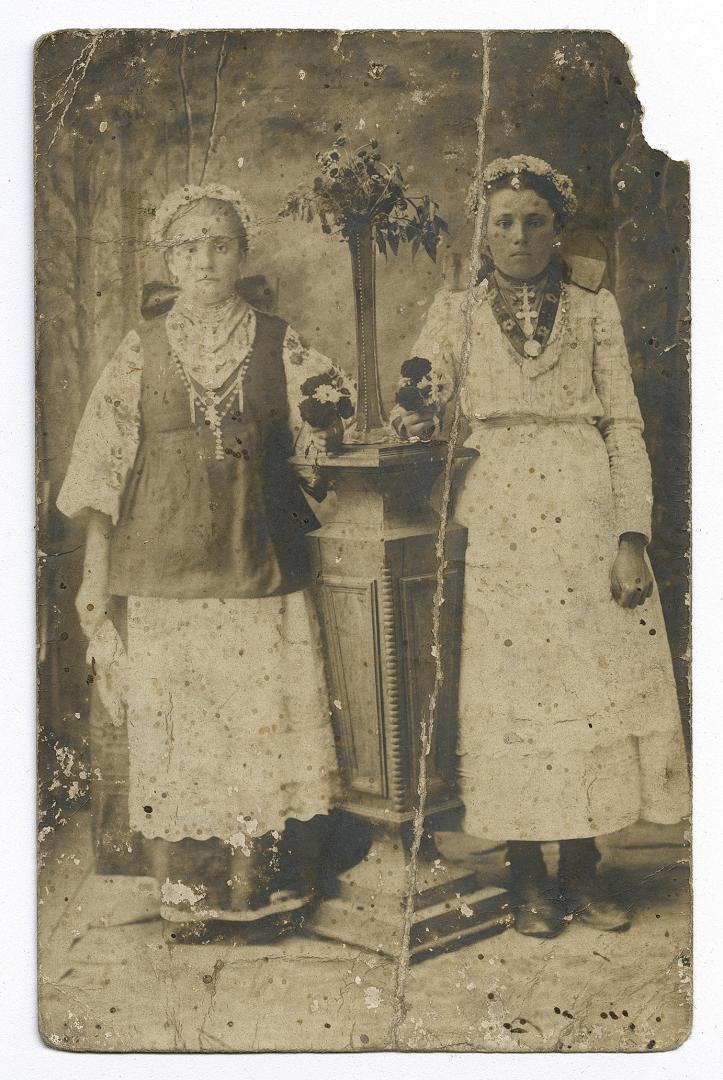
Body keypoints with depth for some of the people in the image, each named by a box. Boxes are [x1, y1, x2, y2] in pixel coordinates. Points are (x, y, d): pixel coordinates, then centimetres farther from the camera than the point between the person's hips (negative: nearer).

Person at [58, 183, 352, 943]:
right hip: (162, 571, 0)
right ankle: (186, 897, 15)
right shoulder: (142, 351, 7)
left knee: (264, 721, 0)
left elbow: (321, 446, 11)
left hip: (258, 568, 1)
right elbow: (104, 466, 5)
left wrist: (327, 420, -11)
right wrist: (96, 576, 2)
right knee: (173, 727, 2)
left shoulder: (279, 347, 7)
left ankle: (253, 886, 16)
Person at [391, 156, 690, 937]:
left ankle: (581, 867, 14)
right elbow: (422, 412, 6)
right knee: (512, 684, 0)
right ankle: (526, 874, 13)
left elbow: (625, 425, 5)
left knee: (597, 678, 0)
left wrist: (633, 534, -5)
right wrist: (416, 423, -19)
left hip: (588, 516, 1)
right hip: (500, 520, 0)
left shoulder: (595, 309, 11)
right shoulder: (454, 313, 11)